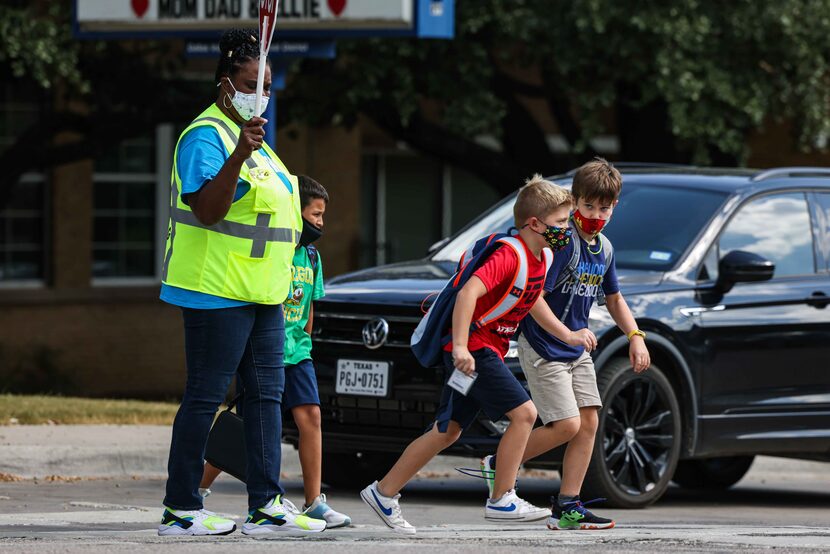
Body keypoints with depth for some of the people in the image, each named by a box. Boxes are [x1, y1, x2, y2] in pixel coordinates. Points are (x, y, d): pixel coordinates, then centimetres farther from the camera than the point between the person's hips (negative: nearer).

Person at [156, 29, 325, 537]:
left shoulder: (251, 135, 18)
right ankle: (181, 511, -2)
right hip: (218, 291, -10)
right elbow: (208, 210, -23)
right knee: (205, 396, -6)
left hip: (260, 294, 10)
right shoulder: (206, 137, -12)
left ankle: (267, 505, 6)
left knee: (267, 393, 6)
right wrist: (238, 156, -36)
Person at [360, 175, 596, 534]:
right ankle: (501, 501, -11)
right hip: (473, 349, -10)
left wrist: (567, 336, 27)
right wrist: (461, 347, -37)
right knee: (523, 413, -15)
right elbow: (468, 293, -31)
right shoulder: (510, 255, -21)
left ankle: (383, 494, 19)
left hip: (487, 352, 10)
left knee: (448, 431, 13)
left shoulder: (542, 257, 8)